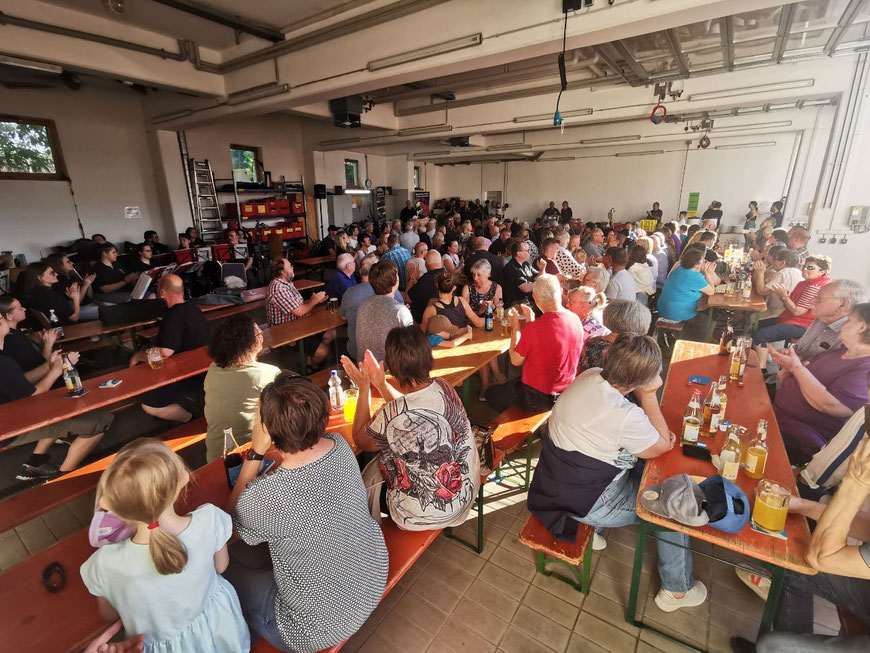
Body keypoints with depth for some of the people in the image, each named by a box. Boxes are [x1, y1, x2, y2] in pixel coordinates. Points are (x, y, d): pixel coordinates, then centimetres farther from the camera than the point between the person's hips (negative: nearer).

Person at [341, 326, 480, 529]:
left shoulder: (391, 416, -33)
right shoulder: (444, 387, -14)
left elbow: (360, 440, -9)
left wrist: (364, 387, -7)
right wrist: (380, 383, 10)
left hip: (426, 512, -6)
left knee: (366, 479, 19)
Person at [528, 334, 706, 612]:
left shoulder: (590, 375, -10)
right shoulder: (625, 417, -34)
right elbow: (663, 446, -11)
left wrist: (659, 431, -5)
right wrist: (649, 394, -19)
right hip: (584, 503, -7)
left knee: (639, 471, 24)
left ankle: (590, 530, 32)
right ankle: (678, 590, 29)